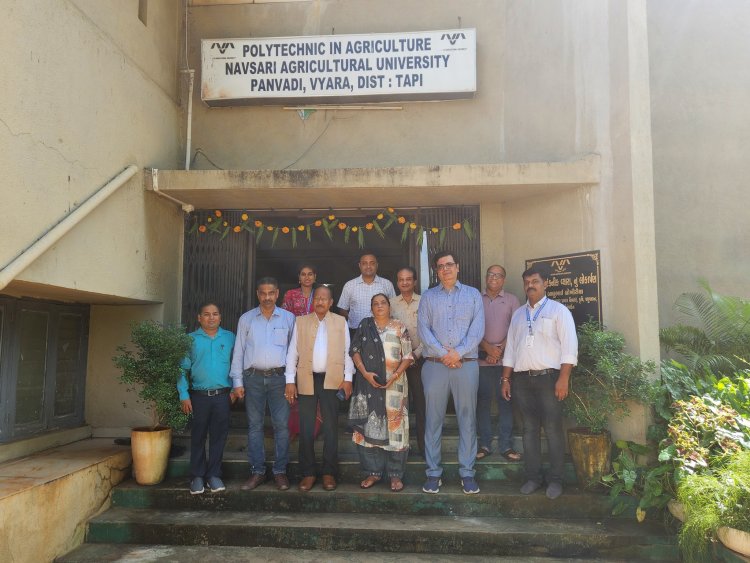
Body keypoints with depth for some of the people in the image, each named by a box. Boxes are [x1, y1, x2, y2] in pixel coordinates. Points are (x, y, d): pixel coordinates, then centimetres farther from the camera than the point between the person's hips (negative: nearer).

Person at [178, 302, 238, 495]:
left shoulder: (229, 338, 5)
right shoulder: (191, 339, 2)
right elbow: (182, 369, 1)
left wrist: (235, 388, 1)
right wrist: (184, 395, -4)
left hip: (222, 395, 1)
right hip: (198, 396, 0)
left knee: (218, 436, 5)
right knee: (198, 436, 7)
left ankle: (214, 474, 17)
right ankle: (197, 476, 18)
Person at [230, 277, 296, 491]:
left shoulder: (289, 318, 5)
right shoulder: (246, 319, 7)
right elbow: (238, 351, 7)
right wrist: (238, 381, 2)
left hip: (279, 377, -1)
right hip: (253, 377, 1)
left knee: (281, 425, 0)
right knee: (254, 425, 6)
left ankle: (280, 471, 11)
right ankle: (257, 471, 15)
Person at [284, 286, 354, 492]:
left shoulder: (340, 322, 8)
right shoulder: (301, 321, 9)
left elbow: (347, 351, 6)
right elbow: (292, 352, 6)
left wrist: (348, 378, -1)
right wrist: (290, 380, -1)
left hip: (332, 380, 0)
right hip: (306, 380, 1)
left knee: (331, 428, 5)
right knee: (306, 428, 4)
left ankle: (329, 473, 15)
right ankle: (308, 473, 15)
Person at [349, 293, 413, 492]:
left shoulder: (399, 328, 3)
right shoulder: (364, 325, 8)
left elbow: (407, 356, 1)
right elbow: (355, 351, 4)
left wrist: (396, 375, -14)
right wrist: (365, 373, -9)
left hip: (394, 385, -1)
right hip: (368, 385, 2)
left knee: (395, 427, -1)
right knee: (369, 427, 4)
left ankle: (396, 475, 10)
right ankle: (373, 472, 17)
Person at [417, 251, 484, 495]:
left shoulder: (473, 294, 9)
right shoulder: (428, 297, 10)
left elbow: (478, 330, -1)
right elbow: (423, 330, 0)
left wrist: (458, 353, -11)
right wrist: (444, 355, -10)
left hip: (466, 365, 0)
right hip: (435, 365, 0)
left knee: (467, 418, 4)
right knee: (433, 419, 4)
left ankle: (467, 473, 13)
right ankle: (433, 473, 13)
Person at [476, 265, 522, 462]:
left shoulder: (511, 300, 8)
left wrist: (500, 349, -9)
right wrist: (488, 348, -9)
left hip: (506, 358, 0)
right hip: (482, 358, 0)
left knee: (506, 401, 0)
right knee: (483, 401, 3)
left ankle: (506, 446, 7)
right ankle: (485, 444, 11)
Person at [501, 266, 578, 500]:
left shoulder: (558, 310, 2)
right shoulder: (518, 314, 17)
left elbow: (569, 347, -5)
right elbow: (510, 348, 17)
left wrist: (563, 378, -14)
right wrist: (506, 379, 11)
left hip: (548, 377, -4)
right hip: (522, 378, 4)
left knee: (553, 429, -2)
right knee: (529, 429, 7)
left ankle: (555, 480, 9)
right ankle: (533, 477, 15)